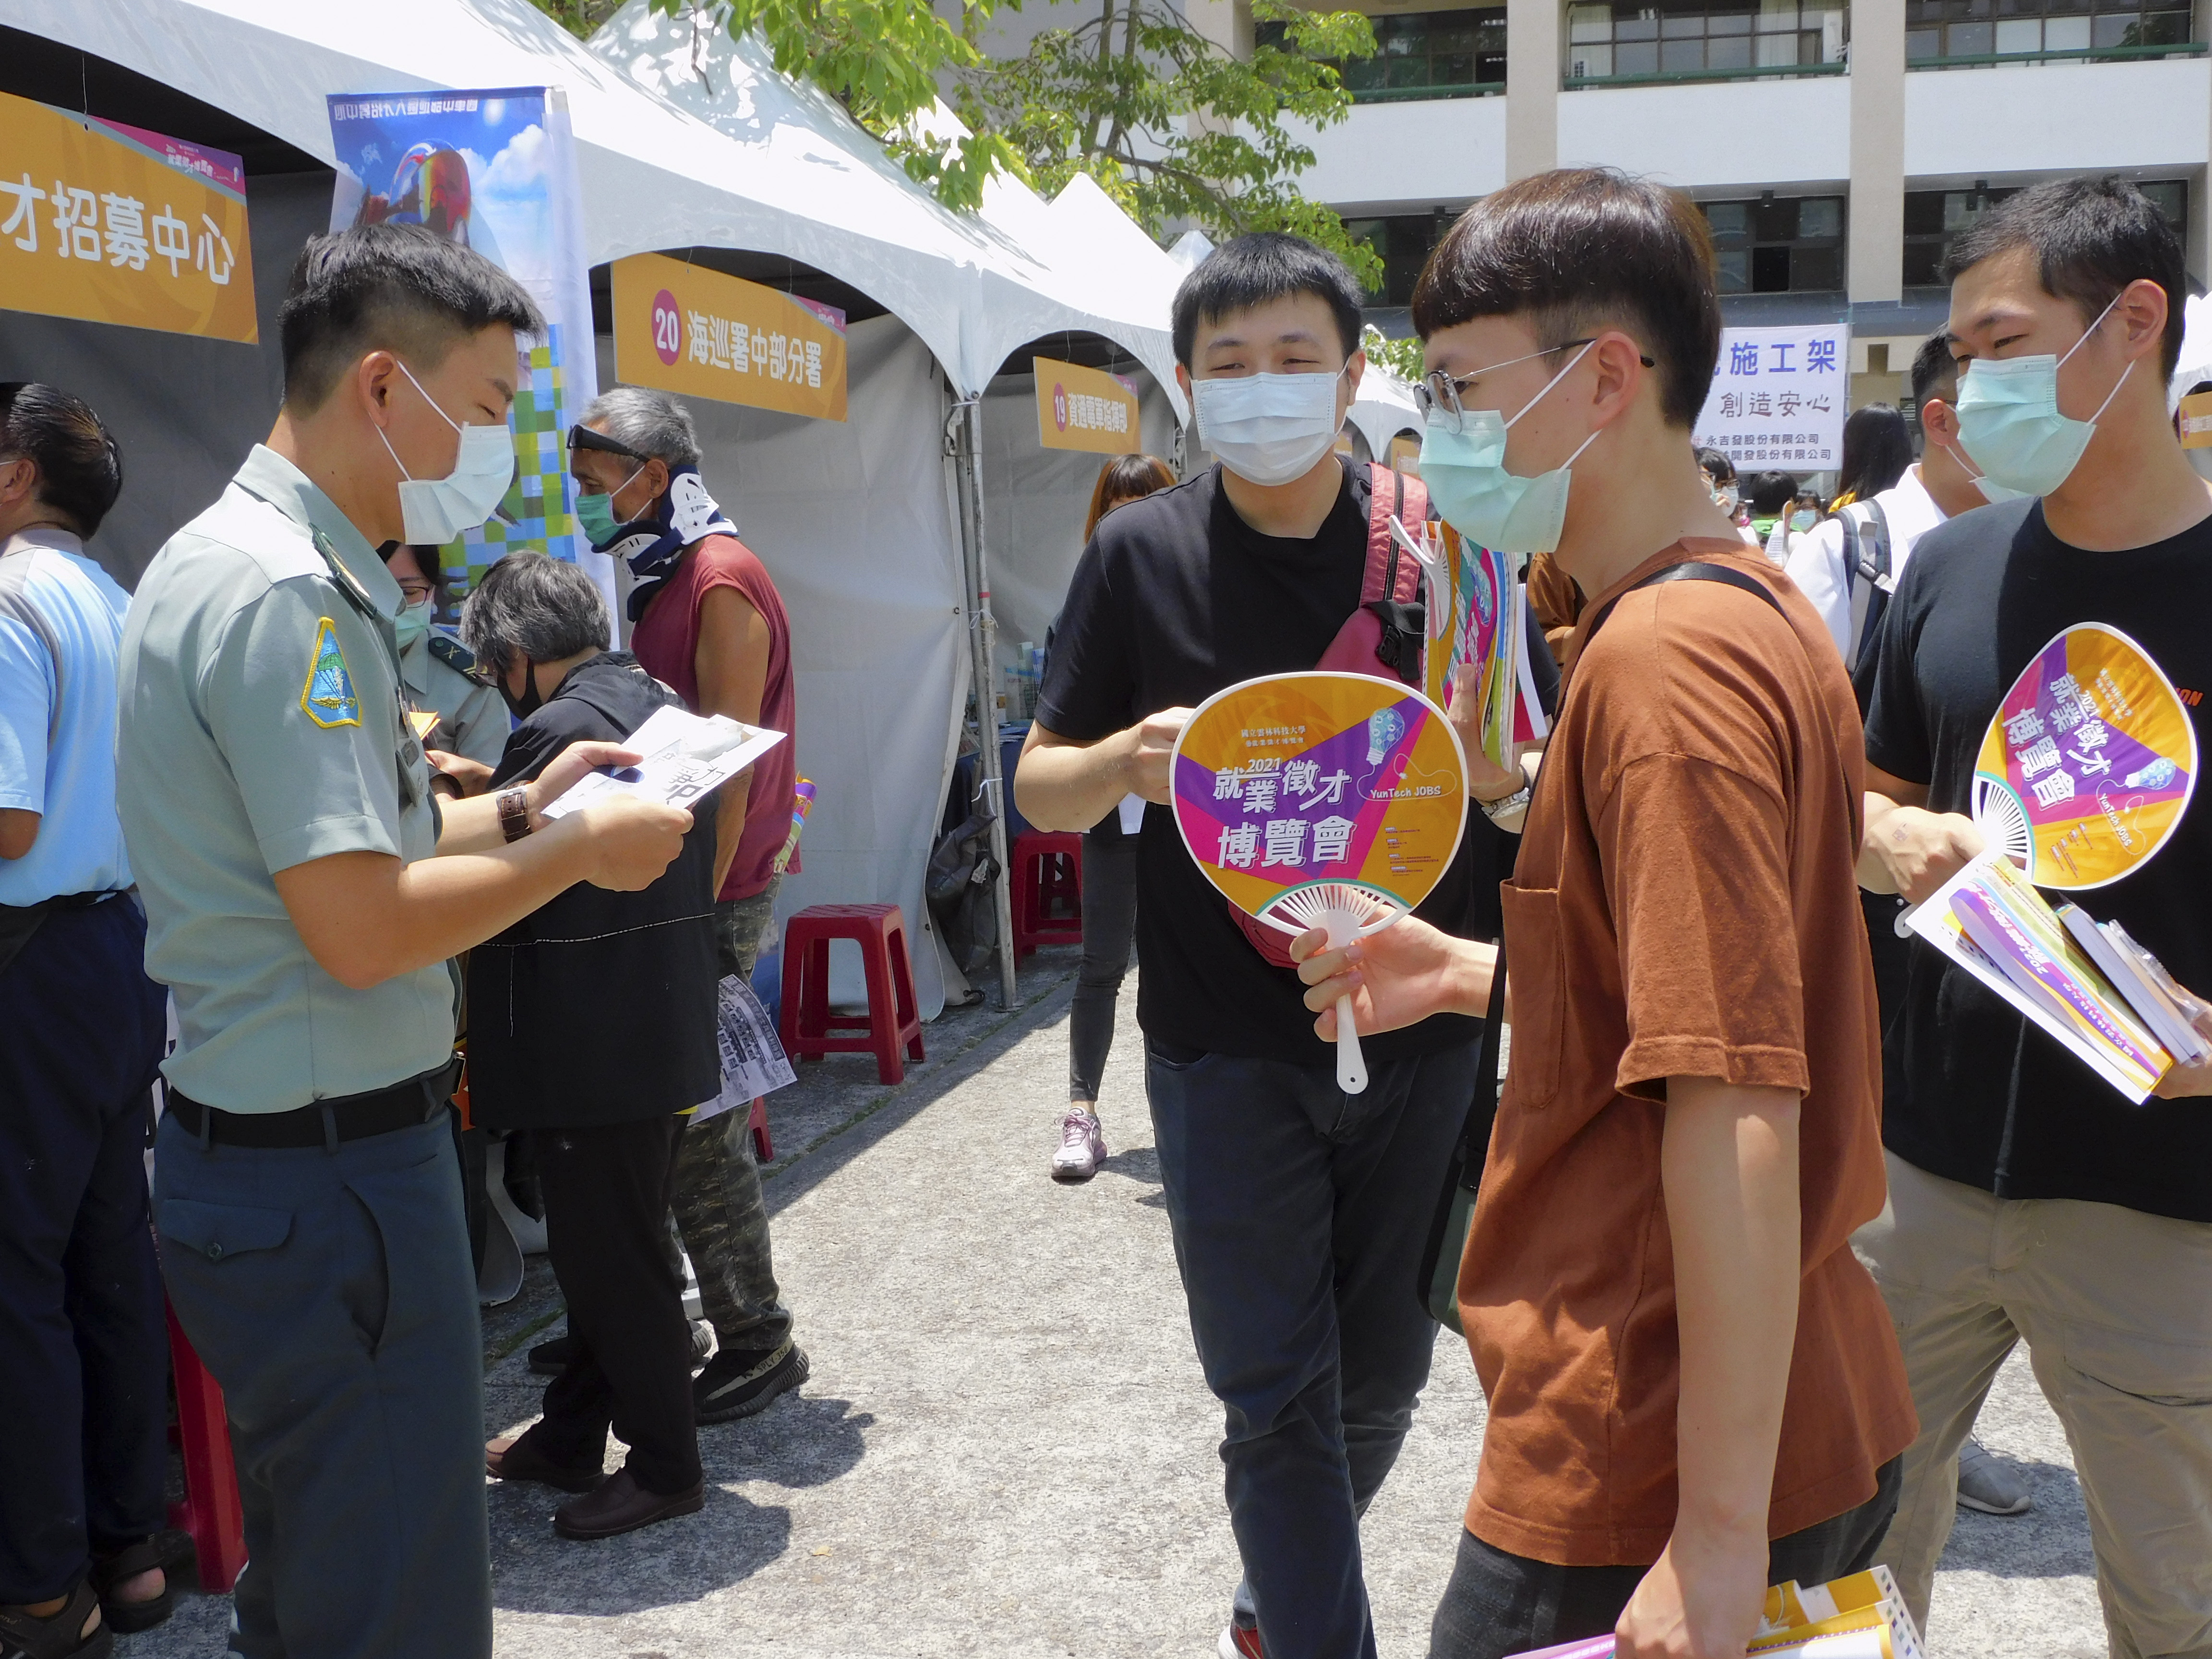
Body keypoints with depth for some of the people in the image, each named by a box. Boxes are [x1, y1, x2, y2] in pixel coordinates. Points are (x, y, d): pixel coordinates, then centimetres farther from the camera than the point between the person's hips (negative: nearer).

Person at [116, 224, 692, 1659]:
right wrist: (576, 851, -13)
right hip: (331, 1174, -11)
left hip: (270, 1152, 11)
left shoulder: (237, 560, 13)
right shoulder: (290, 594, -20)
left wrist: (518, 810, 10)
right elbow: (362, 928, -25)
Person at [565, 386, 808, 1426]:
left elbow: (726, 764, -19)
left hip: (712, 893, -9)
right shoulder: (661, 579, 17)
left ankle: (756, 1343, 8)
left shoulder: (721, 582, -14)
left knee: (694, 1124, -4)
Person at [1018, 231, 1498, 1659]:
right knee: (1277, 1400, 2)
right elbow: (1043, 789, 2)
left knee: (1381, 1377, 17)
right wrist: (1131, 758, -20)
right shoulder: (1143, 554, -2)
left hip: (1418, 1034, 2)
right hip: (1229, 1047, -2)